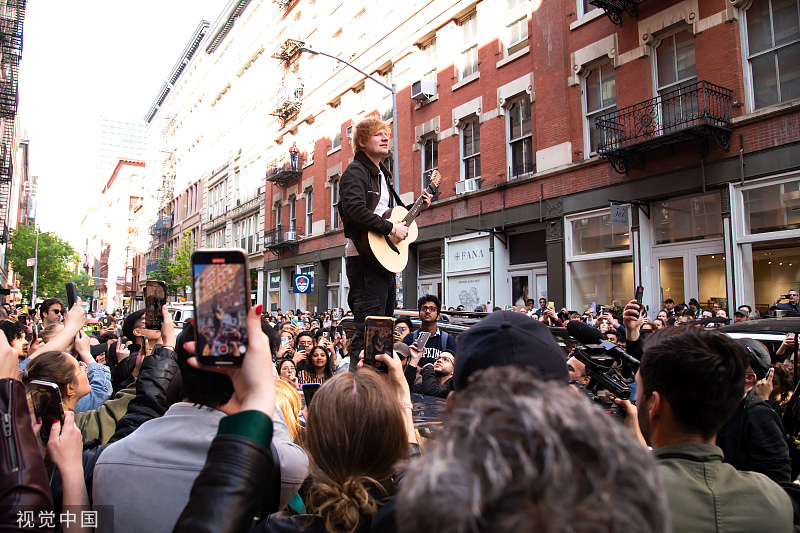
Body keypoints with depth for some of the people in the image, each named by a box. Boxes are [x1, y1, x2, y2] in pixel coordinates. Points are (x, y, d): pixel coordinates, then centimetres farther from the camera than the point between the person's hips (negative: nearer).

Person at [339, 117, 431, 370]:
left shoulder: (383, 174, 22)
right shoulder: (356, 171, -8)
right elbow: (355, 209, -24)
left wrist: (418, 206, 19)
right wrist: (391, 228, -22)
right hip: (364, 257, -10)